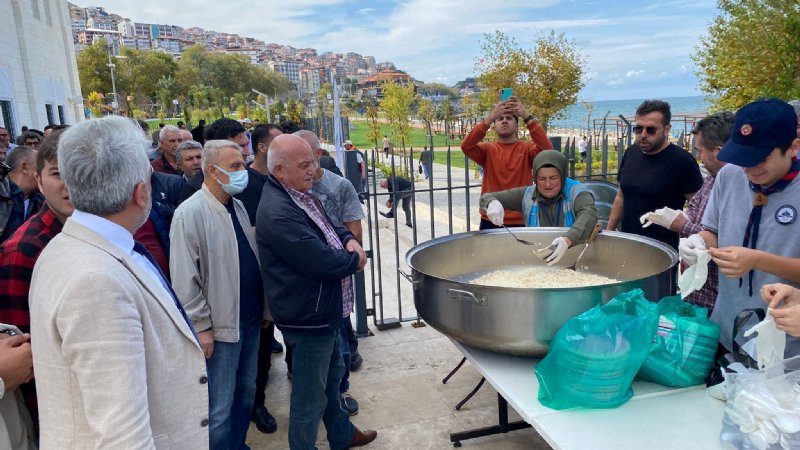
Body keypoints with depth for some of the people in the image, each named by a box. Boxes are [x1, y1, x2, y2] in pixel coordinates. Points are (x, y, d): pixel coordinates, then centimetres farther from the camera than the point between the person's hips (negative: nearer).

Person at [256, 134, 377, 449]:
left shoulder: (301, 194, 5)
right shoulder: (277, 212, -27)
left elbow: (328, 227, 18)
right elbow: (321, 262, -30)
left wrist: (350, 240, -5)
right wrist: (355, 260, -11)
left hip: (325, 310, 11)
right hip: (307, 317, -11)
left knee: (332, 376, 27)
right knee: (310, 397, 6)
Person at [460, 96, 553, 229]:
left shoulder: (527, 148, 2)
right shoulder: (488, 149, 3)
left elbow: (547, 149, -19)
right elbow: (466, 147, -16)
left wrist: (528, 117, -25)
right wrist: (490, 117, -24)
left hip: (521, 222, 0)